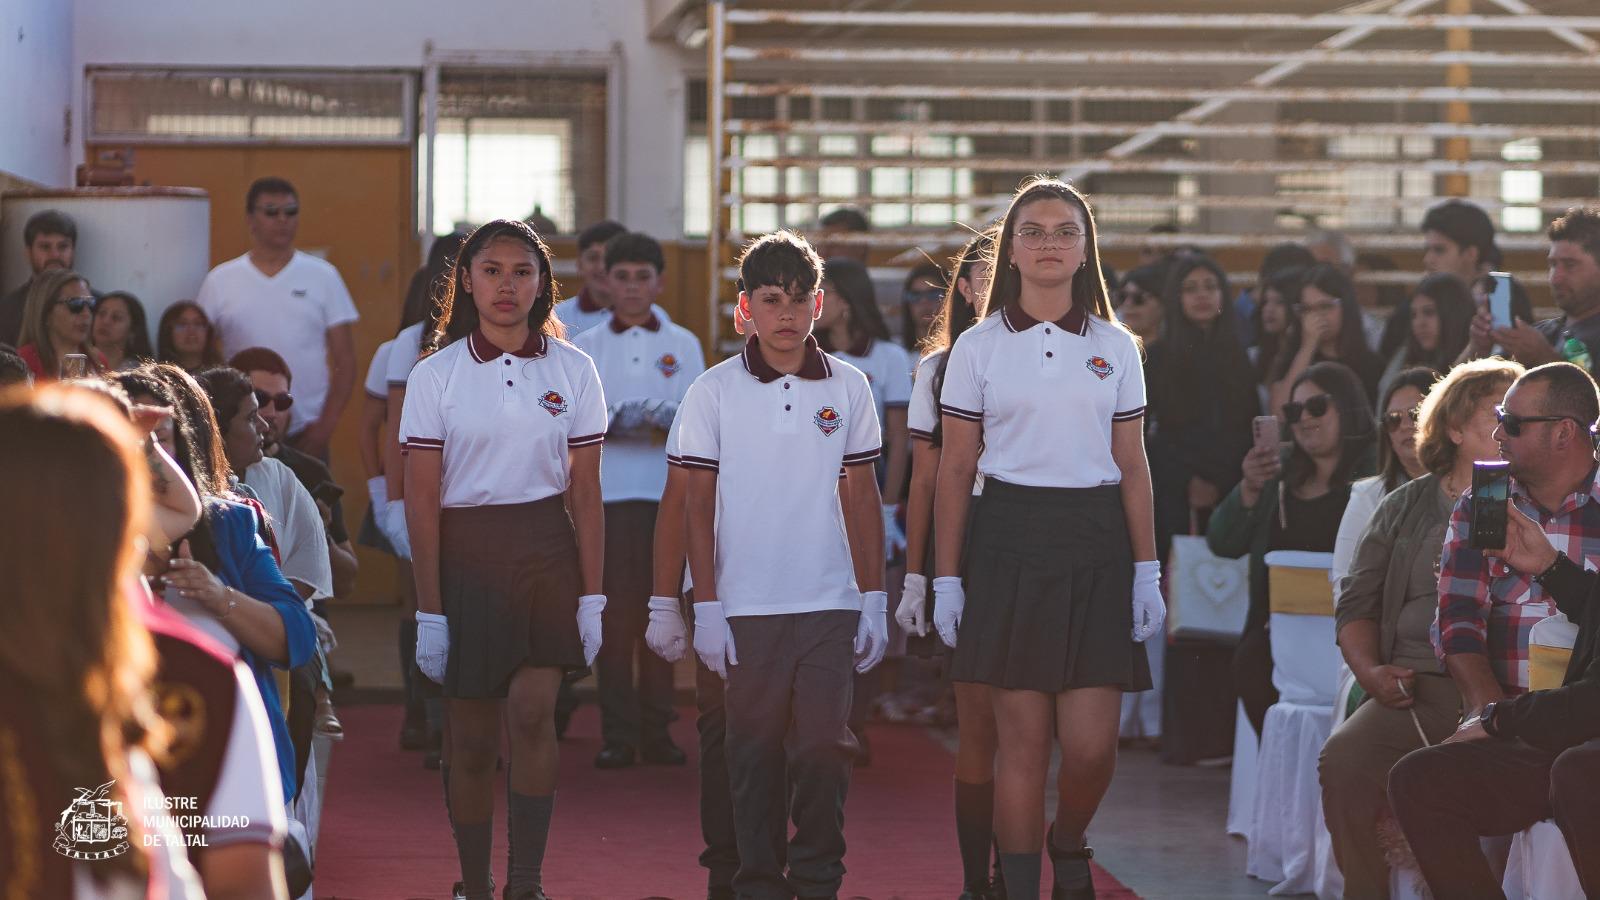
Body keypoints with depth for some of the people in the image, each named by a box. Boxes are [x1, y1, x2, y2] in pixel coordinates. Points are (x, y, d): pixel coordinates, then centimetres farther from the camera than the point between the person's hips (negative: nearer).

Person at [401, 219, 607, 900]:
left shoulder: (572, 371, 3)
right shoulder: (435, 377, -1)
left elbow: (586, 492, 5)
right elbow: (422, 501, -2)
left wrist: (592, 595, 0)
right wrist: (429, 610, -6)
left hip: (546, 550, 0)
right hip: (464, 554, 0)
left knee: (532, 709, -17)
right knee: (472, 738, 4)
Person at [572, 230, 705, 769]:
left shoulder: (682, 344, 10)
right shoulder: (585, 346, 10)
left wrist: (667, 417, -20)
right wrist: (613, 421, -19)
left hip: (666, 493, 0)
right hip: (605, 491, 0)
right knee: (613, 612, -4)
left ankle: (657, 730, 7)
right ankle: (617, 734, -1)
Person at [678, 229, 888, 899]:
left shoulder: (848, 388, 6)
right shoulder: (715, 391, 0)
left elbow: (861, 498, 10)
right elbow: (698, 505, 2)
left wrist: (875, 601, 7)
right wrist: (706, 606, -3)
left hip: (829, 603, 1)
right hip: (745, 606, -1)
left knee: (824, 745, -4)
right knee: (755, 750, 4)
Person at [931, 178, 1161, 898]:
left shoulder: (1115, 348, 9)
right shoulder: (979, 347, 5)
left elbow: (1132, 466, 9)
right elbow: (954, 470, 5)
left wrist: (1146, 571, 2)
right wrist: (946, 580, 1)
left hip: (1095, 546, 1)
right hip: (1008, 544, -1)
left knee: (1091, 743, -5)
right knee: (1022, 738, -2)